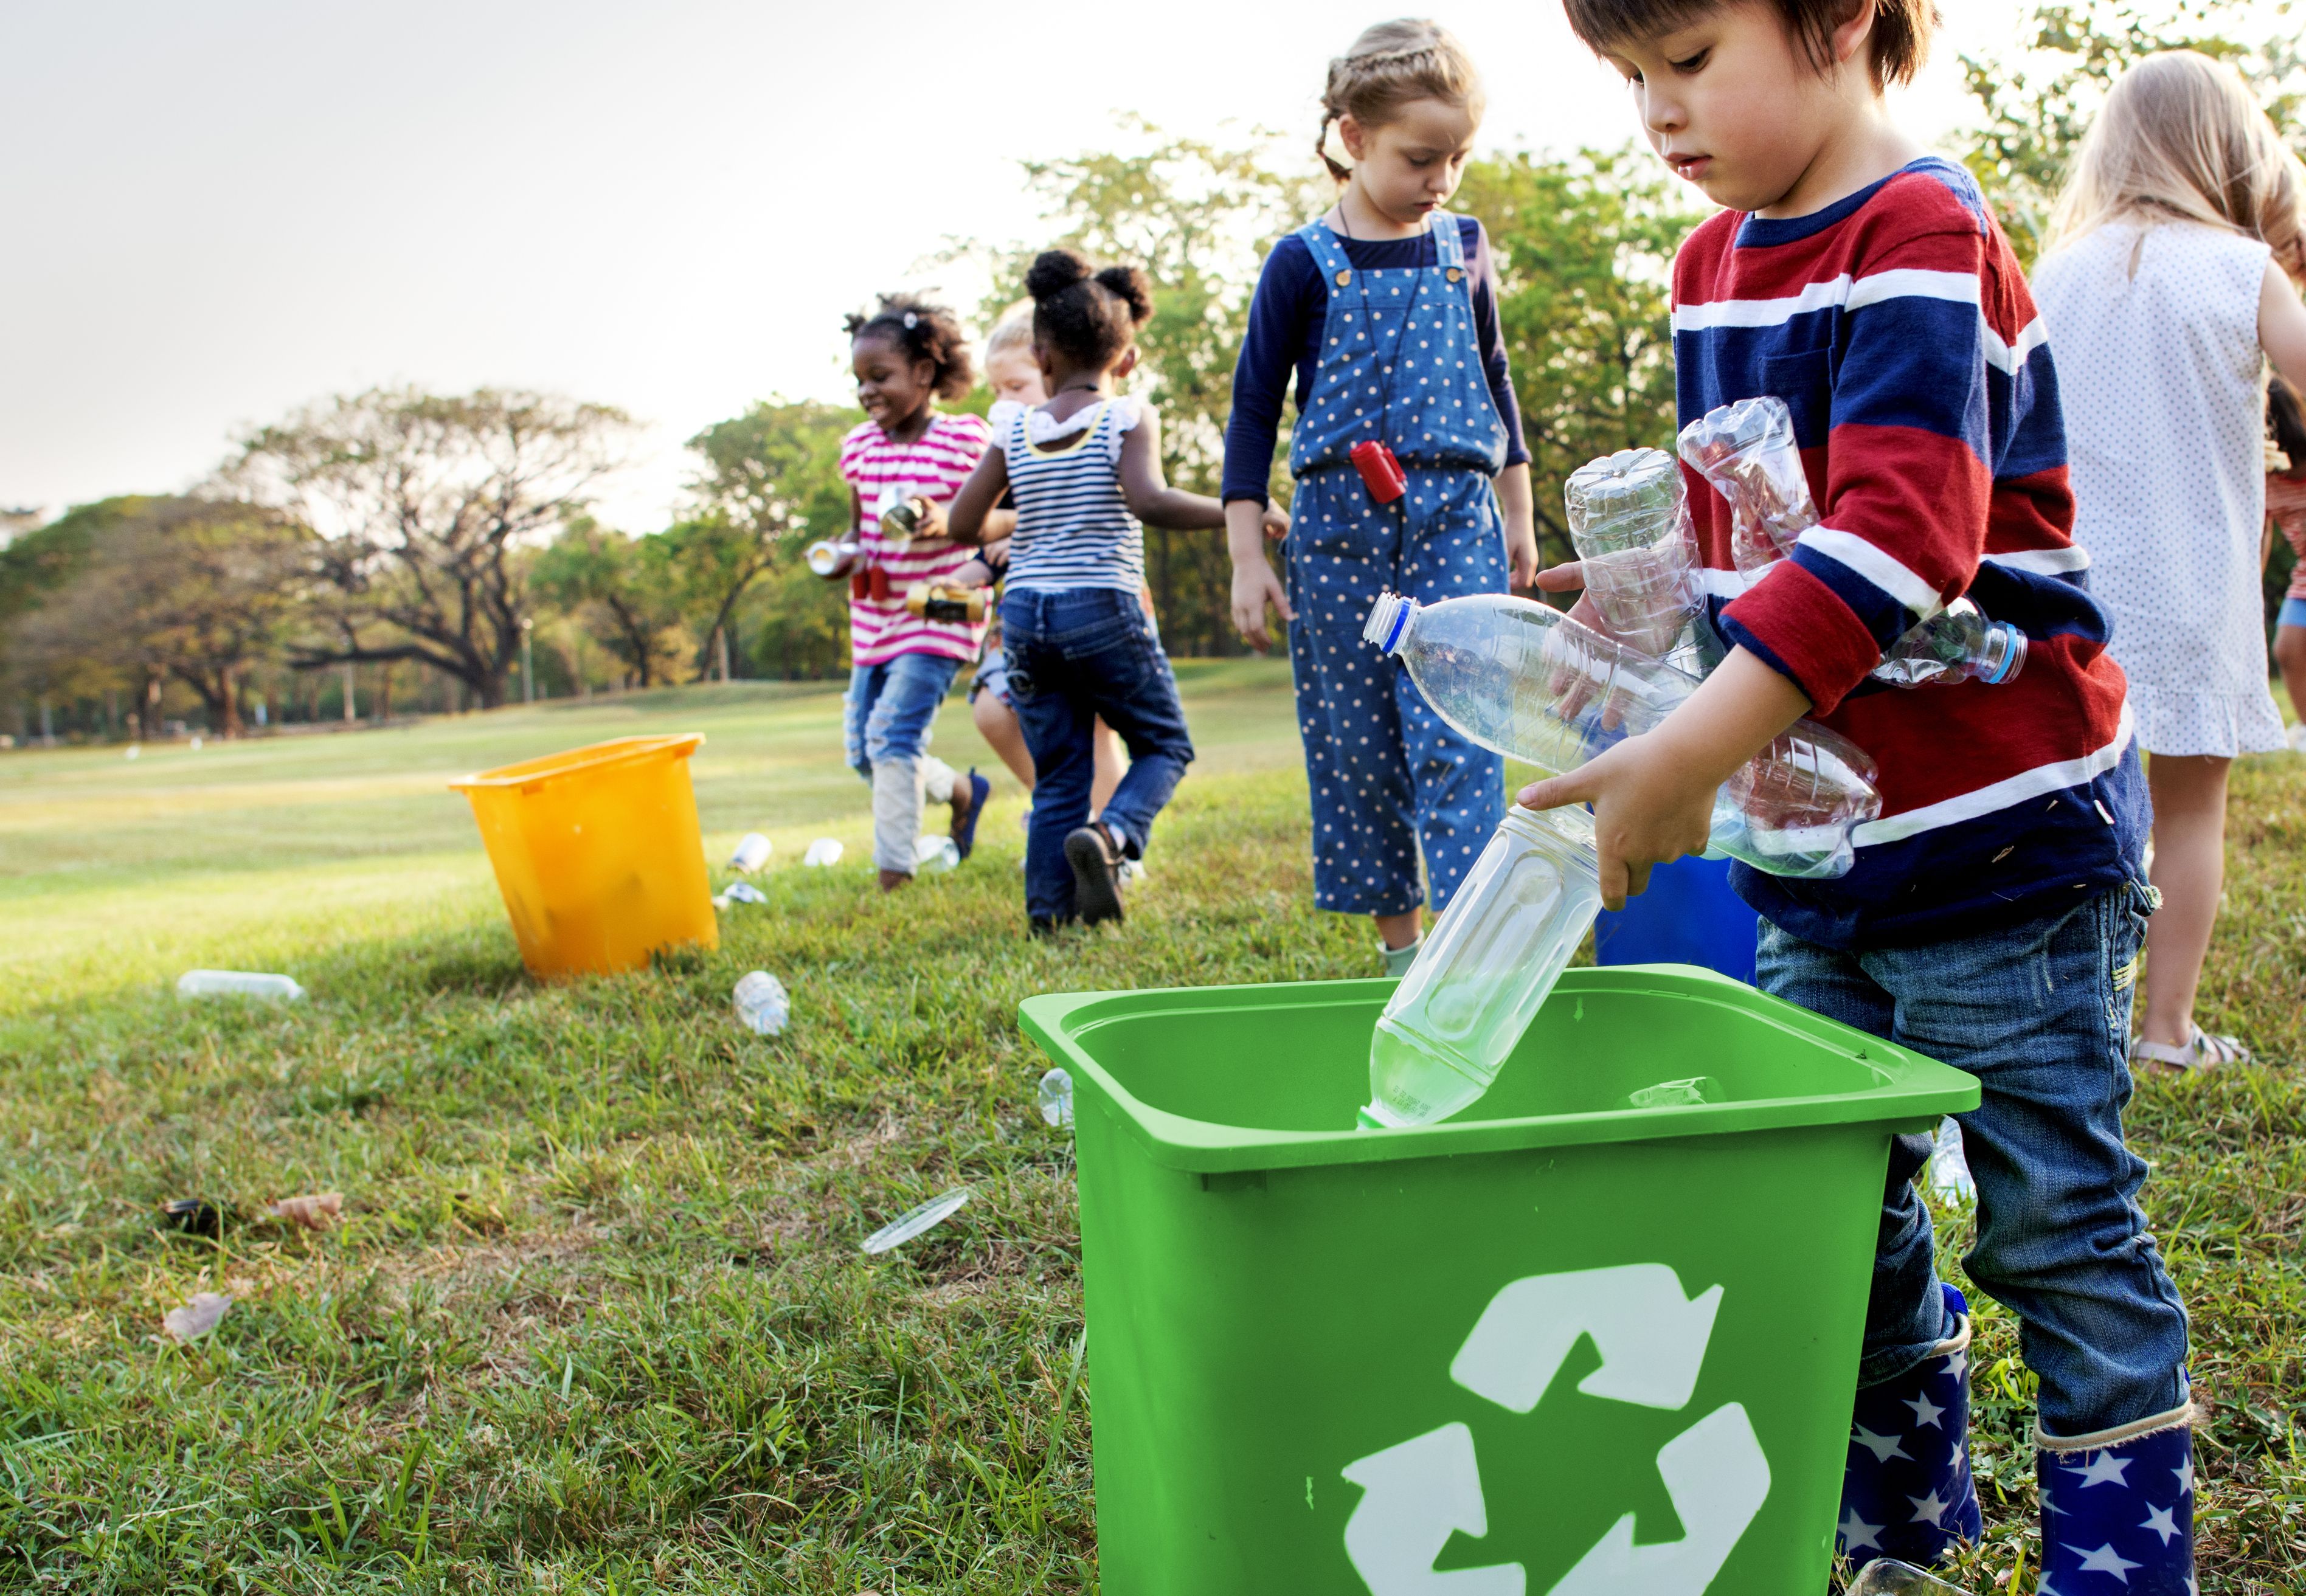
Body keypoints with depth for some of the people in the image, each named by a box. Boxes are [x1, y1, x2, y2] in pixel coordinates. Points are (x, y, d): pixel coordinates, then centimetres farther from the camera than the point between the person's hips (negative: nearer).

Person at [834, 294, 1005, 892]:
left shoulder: (965, 439, -9)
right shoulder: (860, 446, 7)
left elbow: (1008, 517, -7)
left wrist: (950, 521, -26)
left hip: (939, 614, -7)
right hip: (874, 616, 7)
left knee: (891, 734, -18)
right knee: (865, 752, 9)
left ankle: (893, 875, -11)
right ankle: (963, 791, 35)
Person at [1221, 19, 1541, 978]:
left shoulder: (1464, 250, 9)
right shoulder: (1304, 265, 0)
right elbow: (1254, 410, 2)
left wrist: (1517, 515, 20)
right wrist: (1247, 557, -3)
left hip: (1455, 519, 1)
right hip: (1338, 525, -1)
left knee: (1456, 730, -11)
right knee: (1355, 742, 3)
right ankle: (1397, 942, 14)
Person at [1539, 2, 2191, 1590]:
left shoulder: (1921, 239, -16)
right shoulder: (1716, 263, 11)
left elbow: (1900, 532, -29)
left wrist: (1692, 750, -34)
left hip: (1998, 835, -8)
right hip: (1823, 848, 8)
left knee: (2060, 1232, 4)